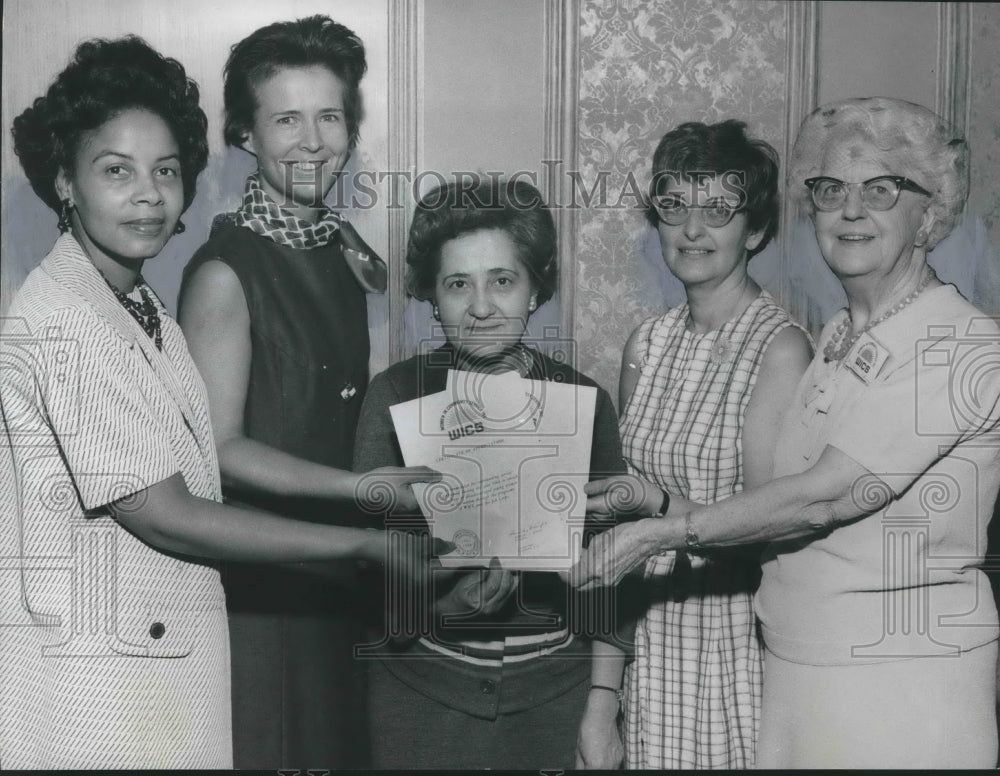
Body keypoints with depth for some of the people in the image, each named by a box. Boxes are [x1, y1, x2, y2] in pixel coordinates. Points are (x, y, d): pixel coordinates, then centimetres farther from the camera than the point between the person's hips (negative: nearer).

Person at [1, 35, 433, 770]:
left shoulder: (146, 312, 9)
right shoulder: (62, 323, -17)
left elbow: (199, 462, 7)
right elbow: (160, 513, -18)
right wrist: (368, 544, -16)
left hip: (164, 653, 8)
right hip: (90, 675, -8)